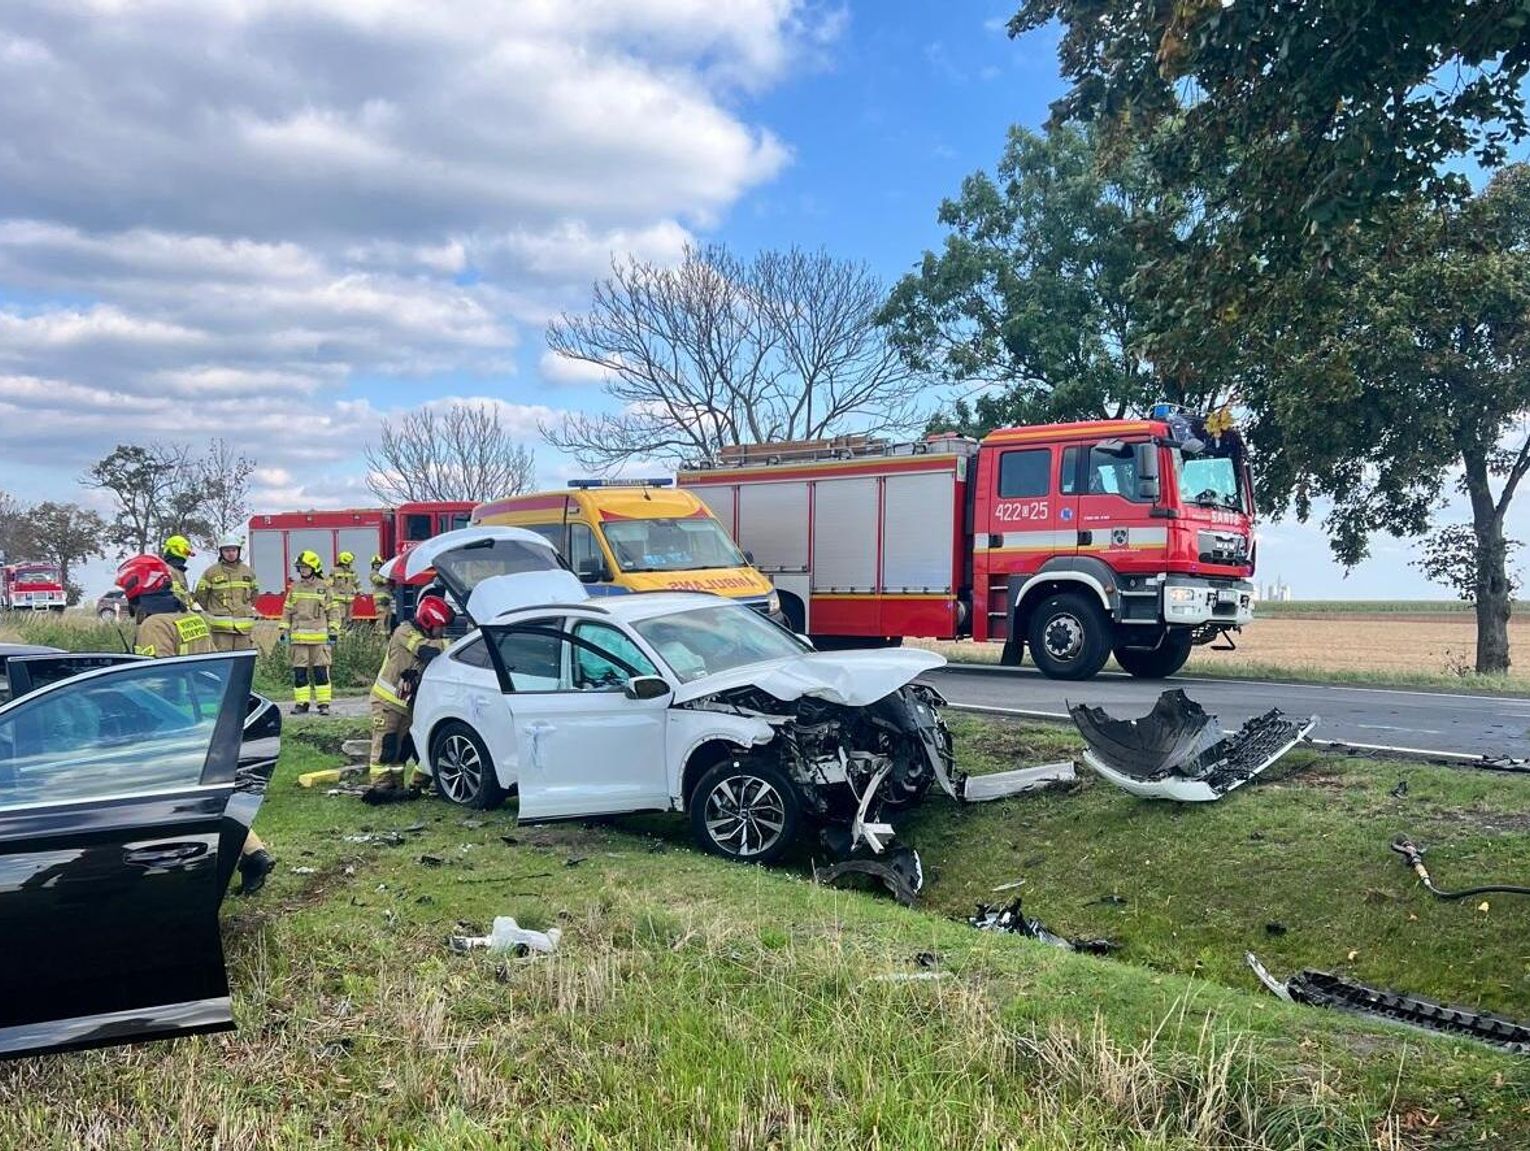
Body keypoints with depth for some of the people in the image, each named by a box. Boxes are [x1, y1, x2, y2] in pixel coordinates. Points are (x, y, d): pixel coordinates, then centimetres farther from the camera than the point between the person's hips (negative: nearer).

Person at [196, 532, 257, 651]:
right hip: (220, 628, -4)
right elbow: (201, 596, 7)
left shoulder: (247, 571, 13)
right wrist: (214, 611, 13)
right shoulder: (211, 572, 1)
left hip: (244, 627, 4)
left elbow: (254, 594, 26)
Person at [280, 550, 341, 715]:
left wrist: (333, 632, -2)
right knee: (299, 671, 4)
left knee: (321, 671, -2)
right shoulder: (295, 587, 9)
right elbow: (287, 610, 13)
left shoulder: (324, 587, 2)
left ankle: (324, 703, 3)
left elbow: (332, 611, 5)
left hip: (319, 636, -2)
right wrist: (284, 630, 7)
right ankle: (301, 702, 11)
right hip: (299, 637, 3)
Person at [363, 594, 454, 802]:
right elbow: (426, 649, -29)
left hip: (407, 704, 9)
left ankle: (396, 787, 18)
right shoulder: (405, 632, -13)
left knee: (401, 748, 12)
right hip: (387, 701, -8)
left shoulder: (426, 638, 12)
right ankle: (381, 786, -7)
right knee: (384, 746, -9)